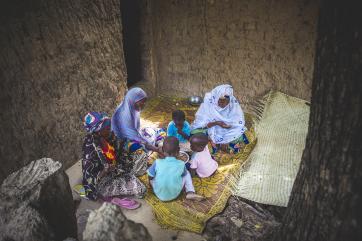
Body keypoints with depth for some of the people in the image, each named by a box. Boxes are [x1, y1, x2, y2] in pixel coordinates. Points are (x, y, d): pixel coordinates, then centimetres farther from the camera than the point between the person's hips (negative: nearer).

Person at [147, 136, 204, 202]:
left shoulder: (157, 163, -19)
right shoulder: (181, 164, -15)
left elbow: (150, 177, -7)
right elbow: (184, 175, 5)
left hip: (159, 194, 0)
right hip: (174, 195, 0)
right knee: (187, 173, 16)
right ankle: (190, 193, 4)